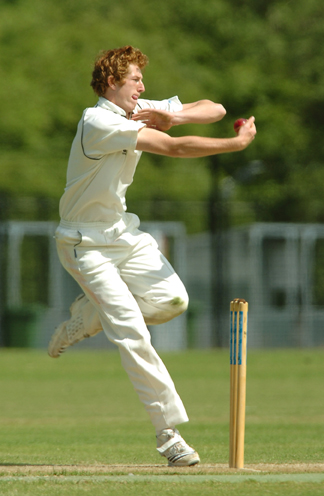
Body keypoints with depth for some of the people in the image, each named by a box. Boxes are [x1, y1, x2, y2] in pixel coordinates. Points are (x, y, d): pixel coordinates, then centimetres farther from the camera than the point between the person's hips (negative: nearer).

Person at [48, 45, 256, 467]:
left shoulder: (141, 112, 4)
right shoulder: (99, 123, -22)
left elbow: (214, 109, 4)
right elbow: (175, 149, -27)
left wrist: (173, 116, -16)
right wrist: (238, 143, -22)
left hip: (123, 230, 8)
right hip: (87, 243, -8)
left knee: (171, 299, -10)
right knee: (132, 335, -15)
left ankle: (85, 316, 15)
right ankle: (169, 433, -11)